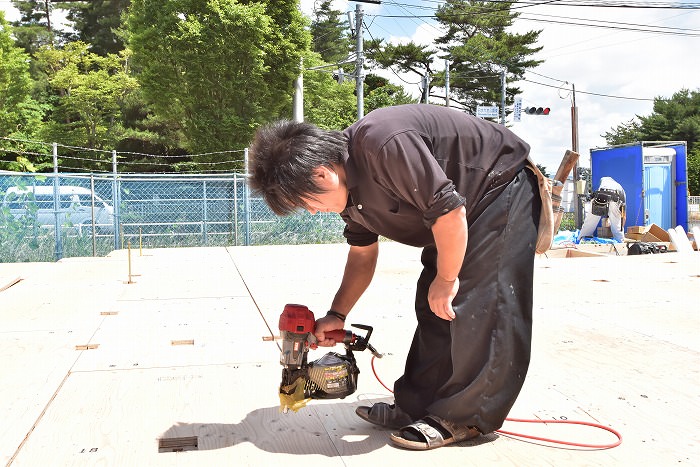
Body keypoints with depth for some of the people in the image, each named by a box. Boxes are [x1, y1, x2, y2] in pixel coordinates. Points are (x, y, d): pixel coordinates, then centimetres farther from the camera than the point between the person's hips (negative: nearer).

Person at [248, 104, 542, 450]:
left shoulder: (384, 144, -35)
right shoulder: (348, 187, -3)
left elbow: (449, 213, -34)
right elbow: (362, 254, 9)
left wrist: (446, 279, -21)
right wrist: (336, 315, 4)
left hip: (502, 191, -9)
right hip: (466, 212, 9)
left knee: (478, 308, -12)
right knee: (433, 310, 6)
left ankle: (464, 417, -3)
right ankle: (417, 407, 14)